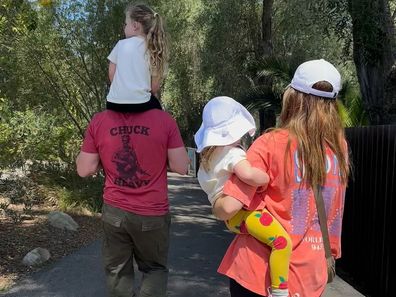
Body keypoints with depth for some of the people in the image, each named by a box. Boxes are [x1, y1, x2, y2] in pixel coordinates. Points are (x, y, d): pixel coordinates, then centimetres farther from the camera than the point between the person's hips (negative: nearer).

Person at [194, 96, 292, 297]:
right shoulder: (233, 153, -16)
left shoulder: (209, 155, 16)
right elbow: (248, 174, -37)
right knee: (282, 241, -20)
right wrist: (265, 178, -18)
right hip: (242, 212, -11)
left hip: (231, 215, 11)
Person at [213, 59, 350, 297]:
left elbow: (227, 209, -19)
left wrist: (217, 204, 2)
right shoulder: (340, 147, -2)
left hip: (261, 271, -4)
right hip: (311, 276, 4)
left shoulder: (271, 144, -17)